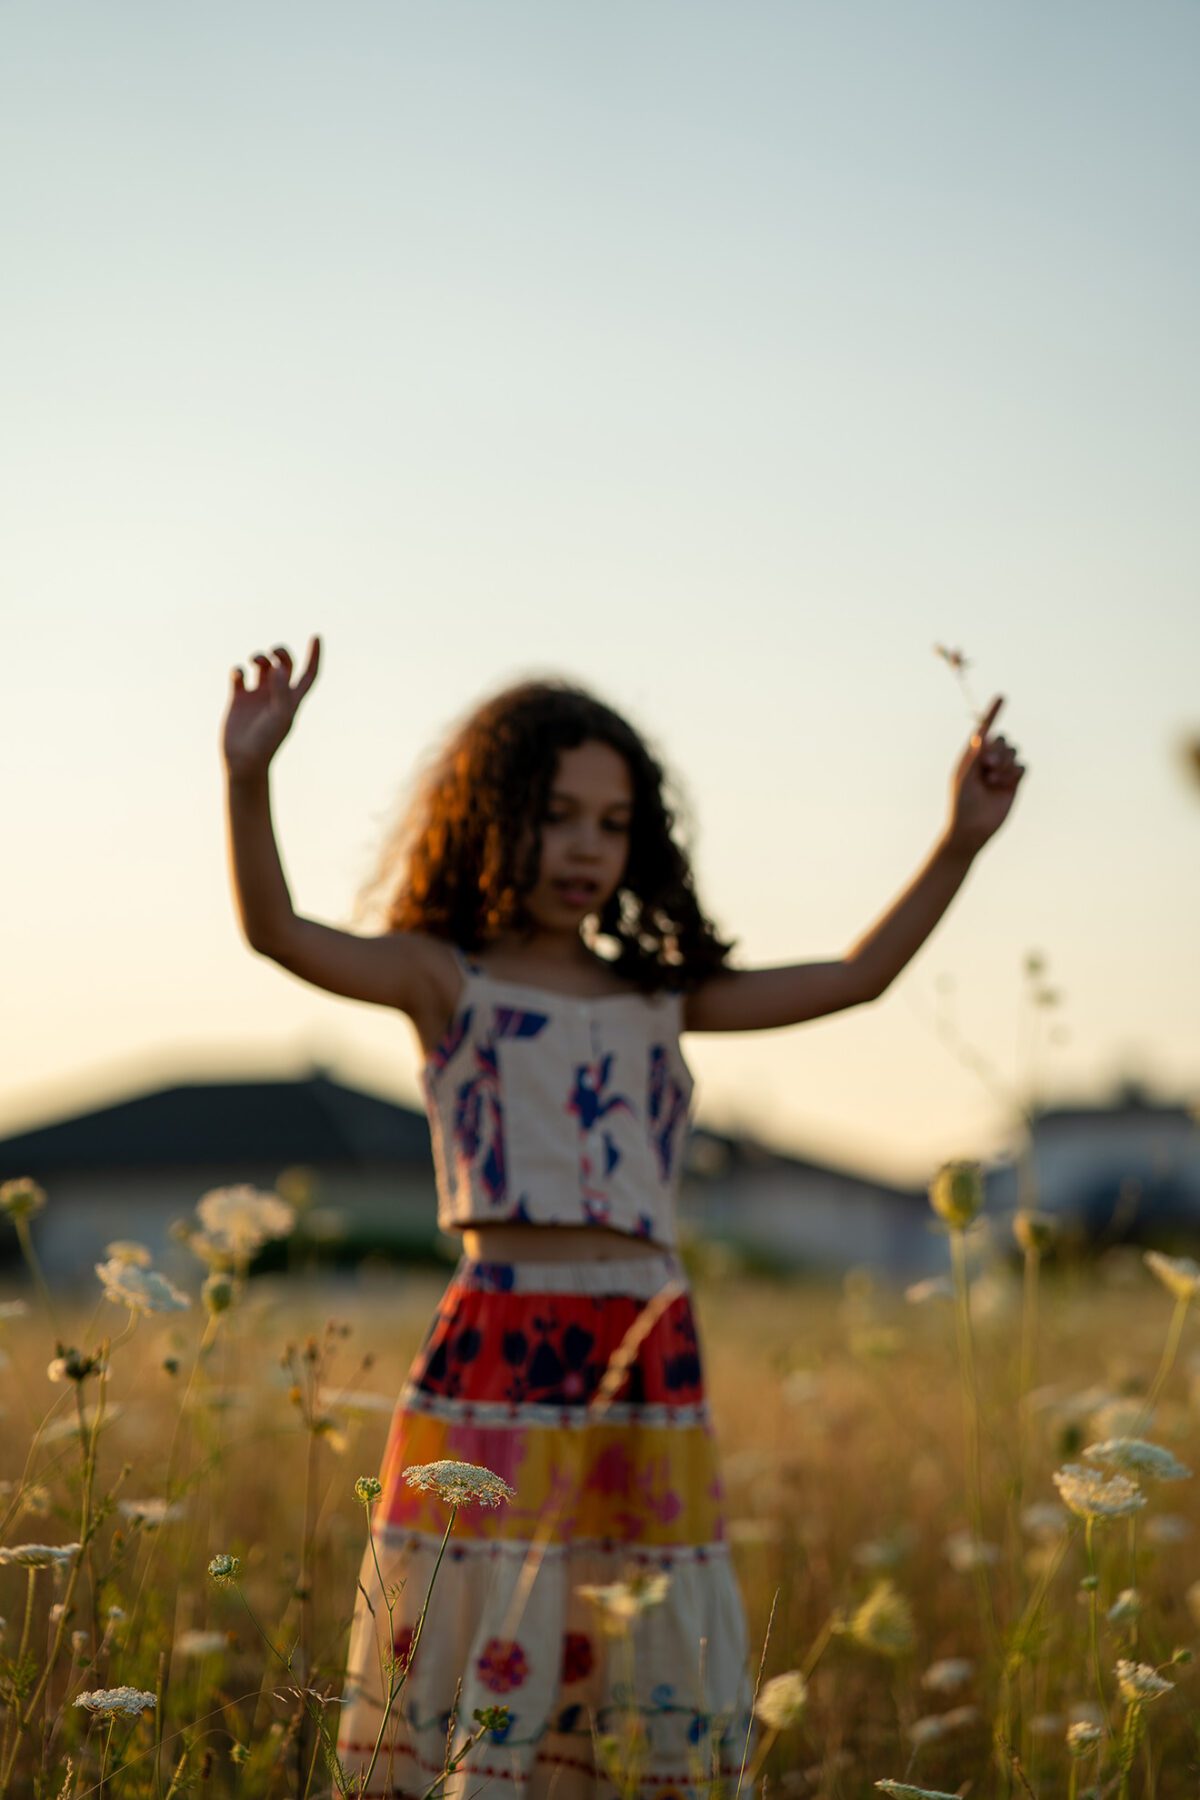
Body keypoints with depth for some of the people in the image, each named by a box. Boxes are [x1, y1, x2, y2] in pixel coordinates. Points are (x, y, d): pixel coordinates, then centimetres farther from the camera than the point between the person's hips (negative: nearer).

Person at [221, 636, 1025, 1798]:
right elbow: (277, 932, -14)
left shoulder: (658, 997, 15)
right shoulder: (446, 979, 2)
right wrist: (248, 778, -28)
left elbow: (857, 978, 21)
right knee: (495, 1664, -3)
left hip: (650, 1361, 5)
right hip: (502, 1351, -4)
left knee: (636, 1688, 7)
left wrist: (960, 843, 15)